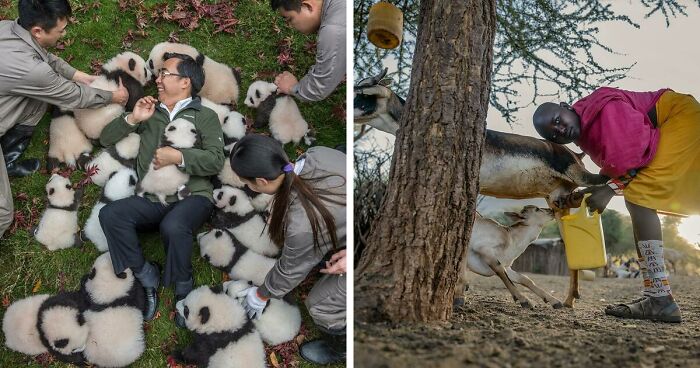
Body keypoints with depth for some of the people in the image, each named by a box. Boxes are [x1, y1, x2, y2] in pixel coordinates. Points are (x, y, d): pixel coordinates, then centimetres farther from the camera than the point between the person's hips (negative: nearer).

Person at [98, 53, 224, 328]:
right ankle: (147, 278, -12)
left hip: (193, 195, -4)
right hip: (152, 200, 4)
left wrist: (178, 157, -13)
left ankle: (183, 290, -10)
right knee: (110, 215, -24)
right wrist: (132, 119, 6)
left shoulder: (204, 116, 12)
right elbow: (106, 139, 21)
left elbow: (216, 160, -2)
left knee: (173, 227, -36)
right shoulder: (150, 113, 24)